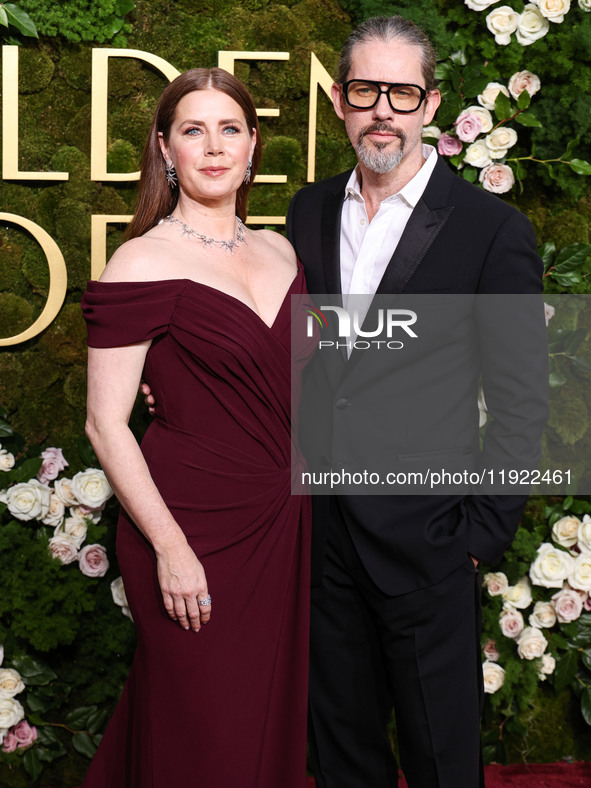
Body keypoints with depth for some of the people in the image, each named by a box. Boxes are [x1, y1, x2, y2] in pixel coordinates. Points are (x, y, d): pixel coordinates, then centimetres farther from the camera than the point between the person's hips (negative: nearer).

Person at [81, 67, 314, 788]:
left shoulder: (279, 253, 8)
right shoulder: (143, 264, -12)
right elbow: (105, 424, -12)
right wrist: (171, 548, -15)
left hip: (282, 524, 6)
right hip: (195, 531, -6)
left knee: (272, 720, 17)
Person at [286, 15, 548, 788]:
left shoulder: (492, 228, -10)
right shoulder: (310, 211, 5)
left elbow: (521, 400, -8)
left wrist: (485, 533, -9)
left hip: (425, 540, -4)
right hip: (320, 524, 5)